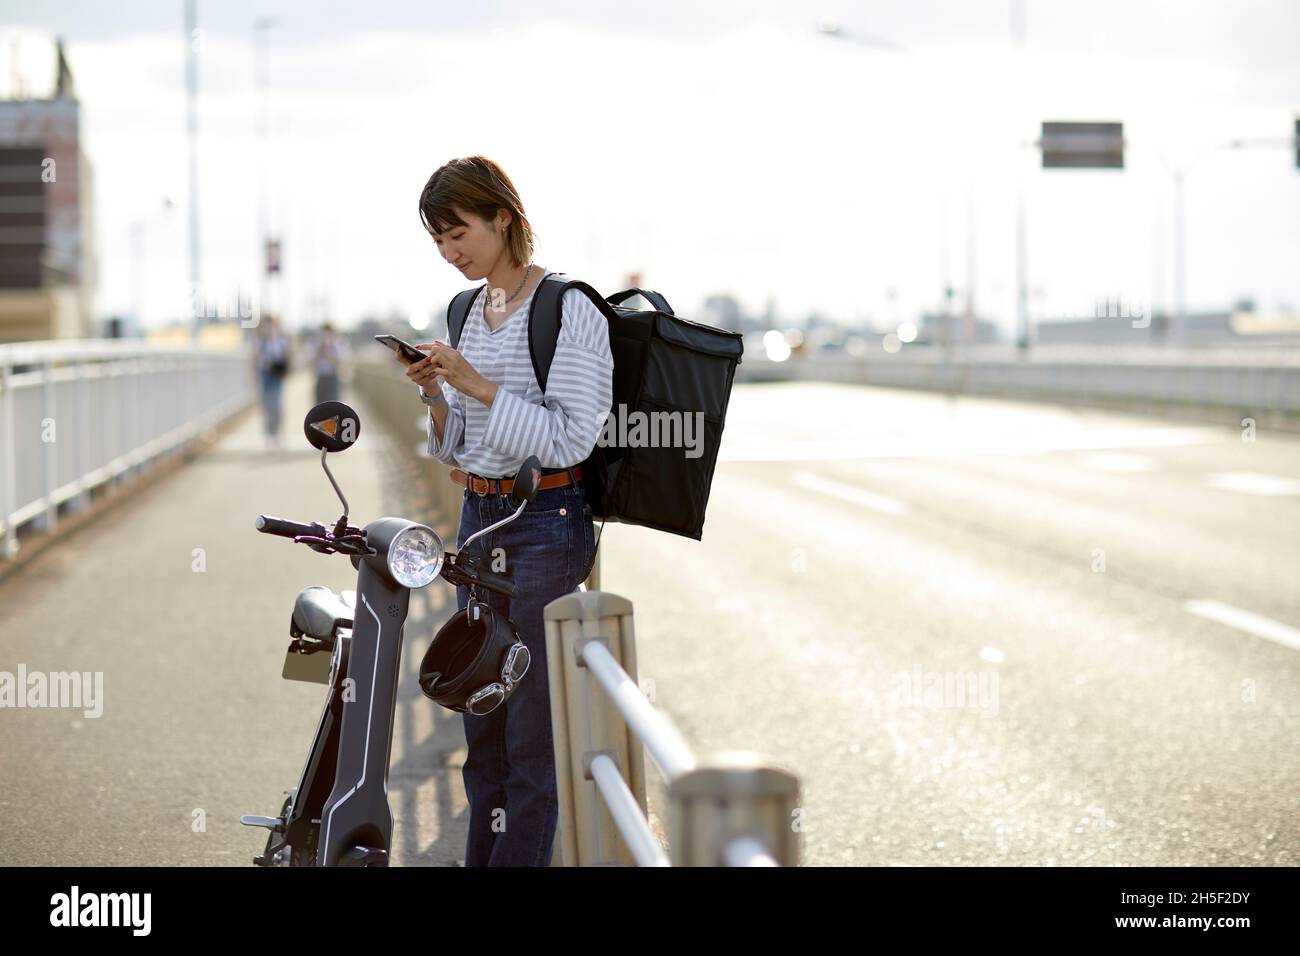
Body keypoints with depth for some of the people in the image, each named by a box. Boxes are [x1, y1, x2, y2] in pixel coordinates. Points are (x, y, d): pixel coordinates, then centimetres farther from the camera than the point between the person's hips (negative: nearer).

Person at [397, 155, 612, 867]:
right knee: (481, 716, 11)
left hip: (548, 522, -8)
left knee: (534, 723, -4)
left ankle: (522, 857, 1)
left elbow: (571, 438, -16)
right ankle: (480, 858, 18)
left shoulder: (568, 310, -10)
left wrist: (480, 386, -20)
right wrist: (436, 393, -3)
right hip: (478, 517, 8)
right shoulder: (469, 313, 13)